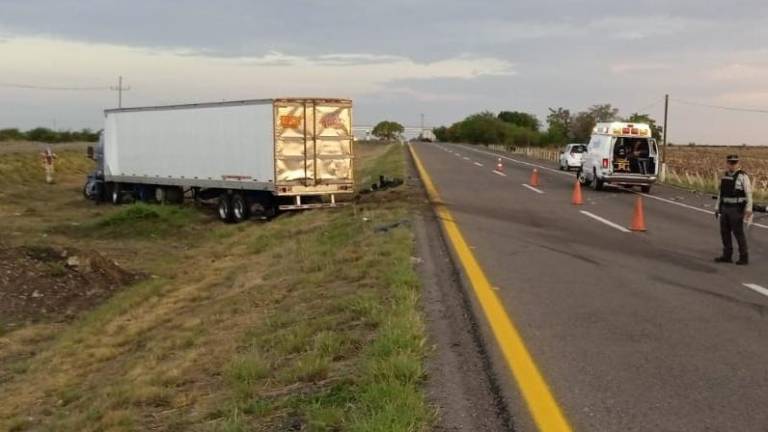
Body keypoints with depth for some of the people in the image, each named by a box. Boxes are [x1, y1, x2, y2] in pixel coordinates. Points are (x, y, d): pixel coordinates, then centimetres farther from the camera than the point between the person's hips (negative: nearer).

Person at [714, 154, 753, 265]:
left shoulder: (743, 177, -13)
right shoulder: (725, 177, 8)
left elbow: (749, 194, -14)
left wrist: (749, 210, -20)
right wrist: (718, 209, 14)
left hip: (737, 209, -7)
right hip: (725, 209, 7)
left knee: (738, 233, -4)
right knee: (725, 232, 8)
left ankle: (744, 257, 6)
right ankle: (727, 256, 17)